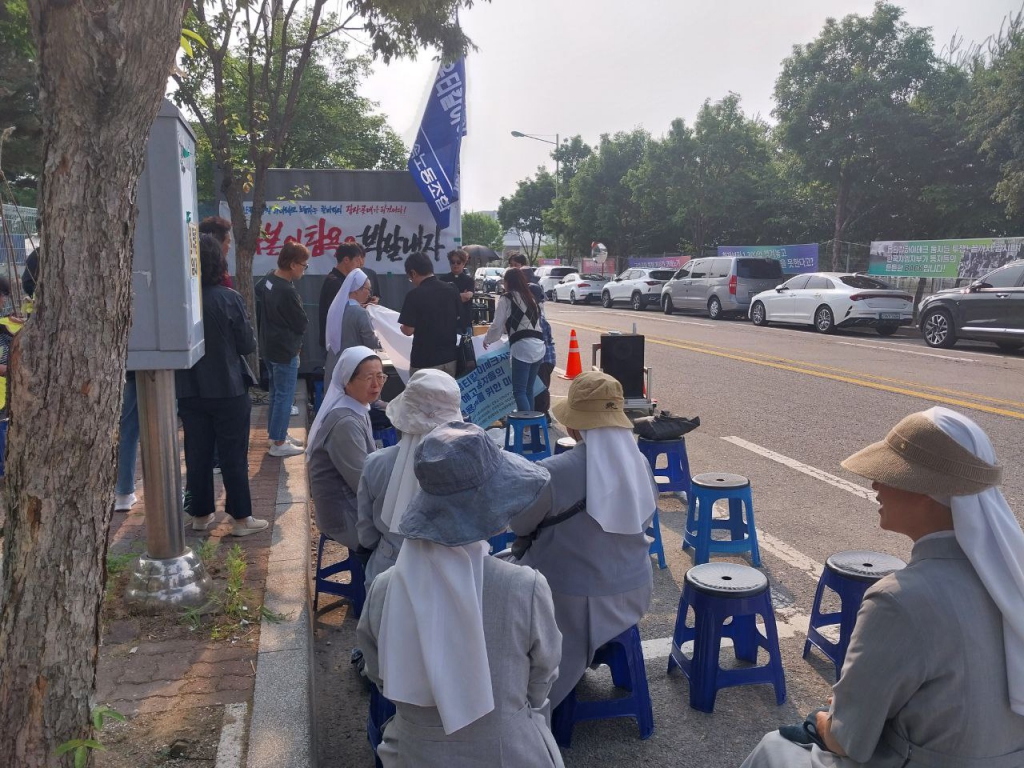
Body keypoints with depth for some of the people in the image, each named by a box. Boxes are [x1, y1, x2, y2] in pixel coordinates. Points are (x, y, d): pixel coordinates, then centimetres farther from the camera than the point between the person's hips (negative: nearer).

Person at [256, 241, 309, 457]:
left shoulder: (267, 281, 4)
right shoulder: (287, 292, -25)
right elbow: (302, 324, -15)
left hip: (269, 346, 10)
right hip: (285, 350, -10)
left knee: (276, 393, 20)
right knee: (284, 396, 0)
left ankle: (276, 433, 31)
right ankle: (278, 443, 7)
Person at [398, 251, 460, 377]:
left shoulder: (414, 295, -15)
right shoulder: (451, 290, 2)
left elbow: (409, 330, -13)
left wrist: (402, 327, 8)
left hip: (424, 360, -5)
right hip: (450, 356, 5)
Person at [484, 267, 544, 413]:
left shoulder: (506, 299, 1)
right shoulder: (530, 298, 22)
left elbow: (497, 325, 0)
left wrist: (487, 340, 18)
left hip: (522, 347, -7)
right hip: (538, 347, 7)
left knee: (519, 391, -7)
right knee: (529, 389, 14)